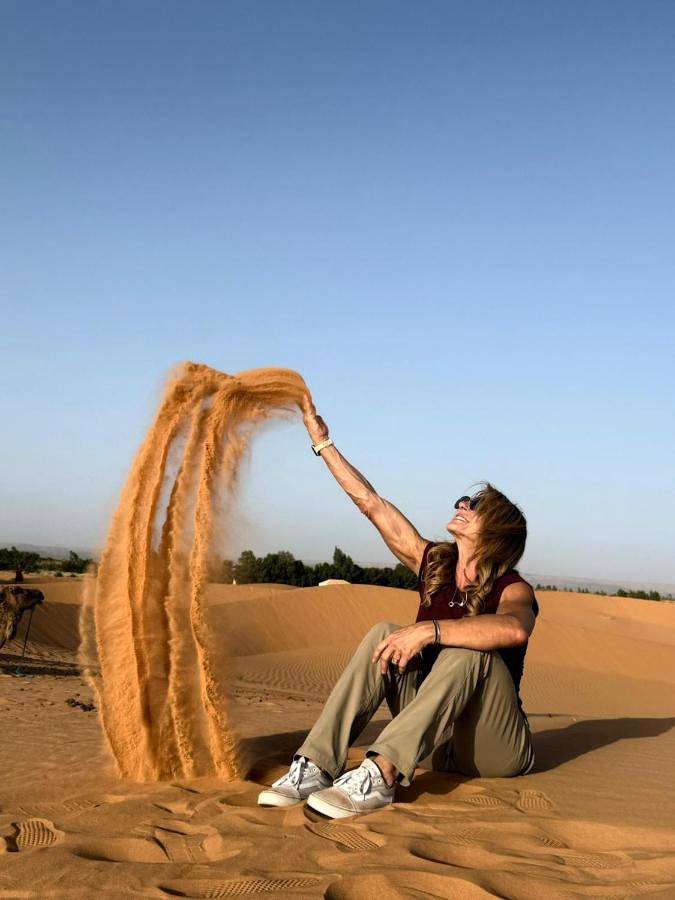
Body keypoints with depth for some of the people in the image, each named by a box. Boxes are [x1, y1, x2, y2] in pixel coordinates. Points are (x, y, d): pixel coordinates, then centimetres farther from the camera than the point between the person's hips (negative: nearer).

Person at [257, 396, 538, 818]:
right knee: (384, 634, -14)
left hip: (494, 750, -5)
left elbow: (514, 629, -37)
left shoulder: (513, 589, -11)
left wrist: (428, 630, -41)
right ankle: (316, 766, -27)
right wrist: (322, 440, 12)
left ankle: (381, 775, -42)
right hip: (434, 747, 5)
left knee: (467, 650, -30)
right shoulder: (433, 564, 6)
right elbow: (371, 502, 9)